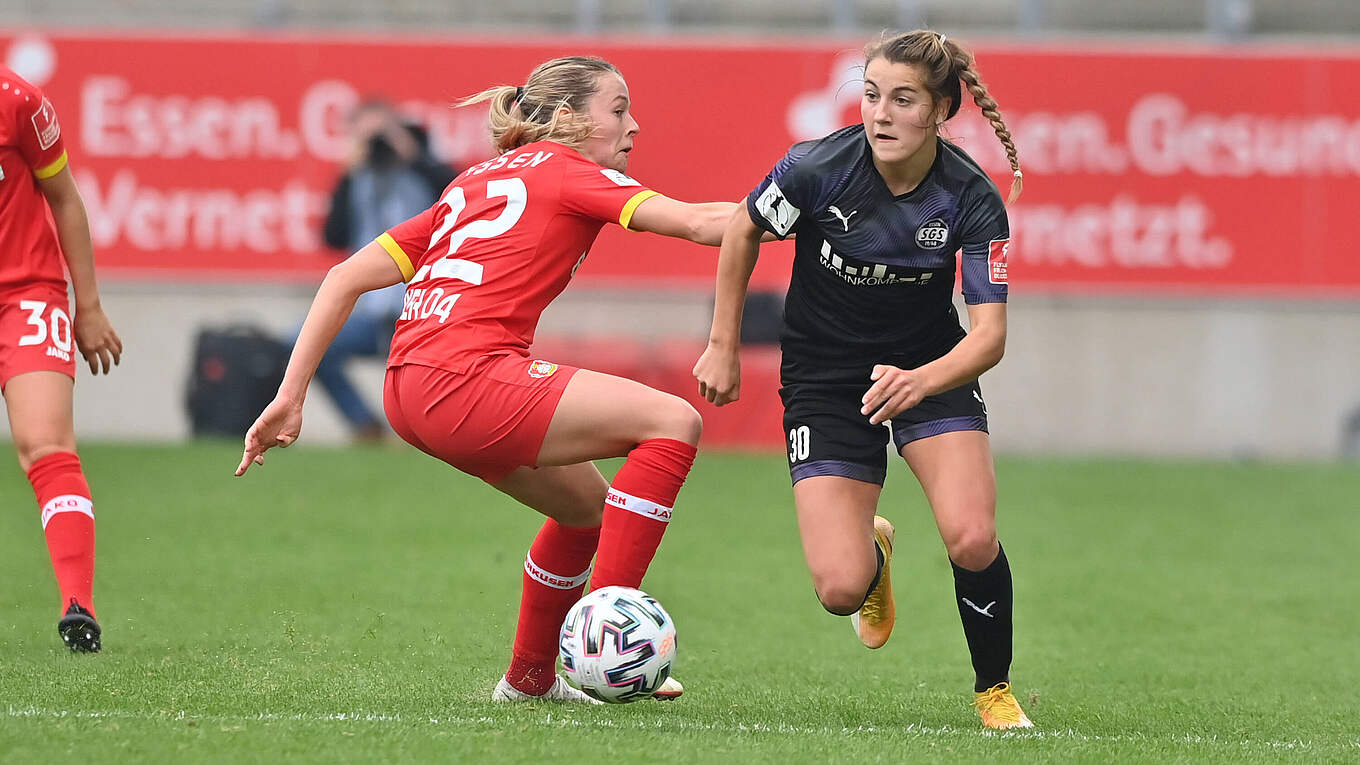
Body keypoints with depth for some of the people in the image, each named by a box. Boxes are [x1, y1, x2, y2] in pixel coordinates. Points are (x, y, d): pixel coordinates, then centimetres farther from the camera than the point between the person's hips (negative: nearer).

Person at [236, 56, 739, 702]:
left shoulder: (474, 183, 26)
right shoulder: (565, 170, 5)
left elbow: (347, 277, 21)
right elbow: (695, 222, -9)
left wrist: (290, 397, 19)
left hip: (409, 390, 9)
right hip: (465, 376, -9)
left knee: (588, 506, 25)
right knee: (673, 423, -8)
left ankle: (530, 675, 38)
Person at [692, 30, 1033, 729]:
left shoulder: (971, 199, -20)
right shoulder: (817, 168, -22)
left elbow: (989, 334, -22)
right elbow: (743, 233, -2)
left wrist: (918, 382, -41)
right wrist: (723, 347, 2)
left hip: (930, 365, 0)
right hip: (822, 376, 0)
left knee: (972, 540, -25)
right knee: (840, 588, -13)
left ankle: (995, 690, 4)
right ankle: (871, 552, 27)